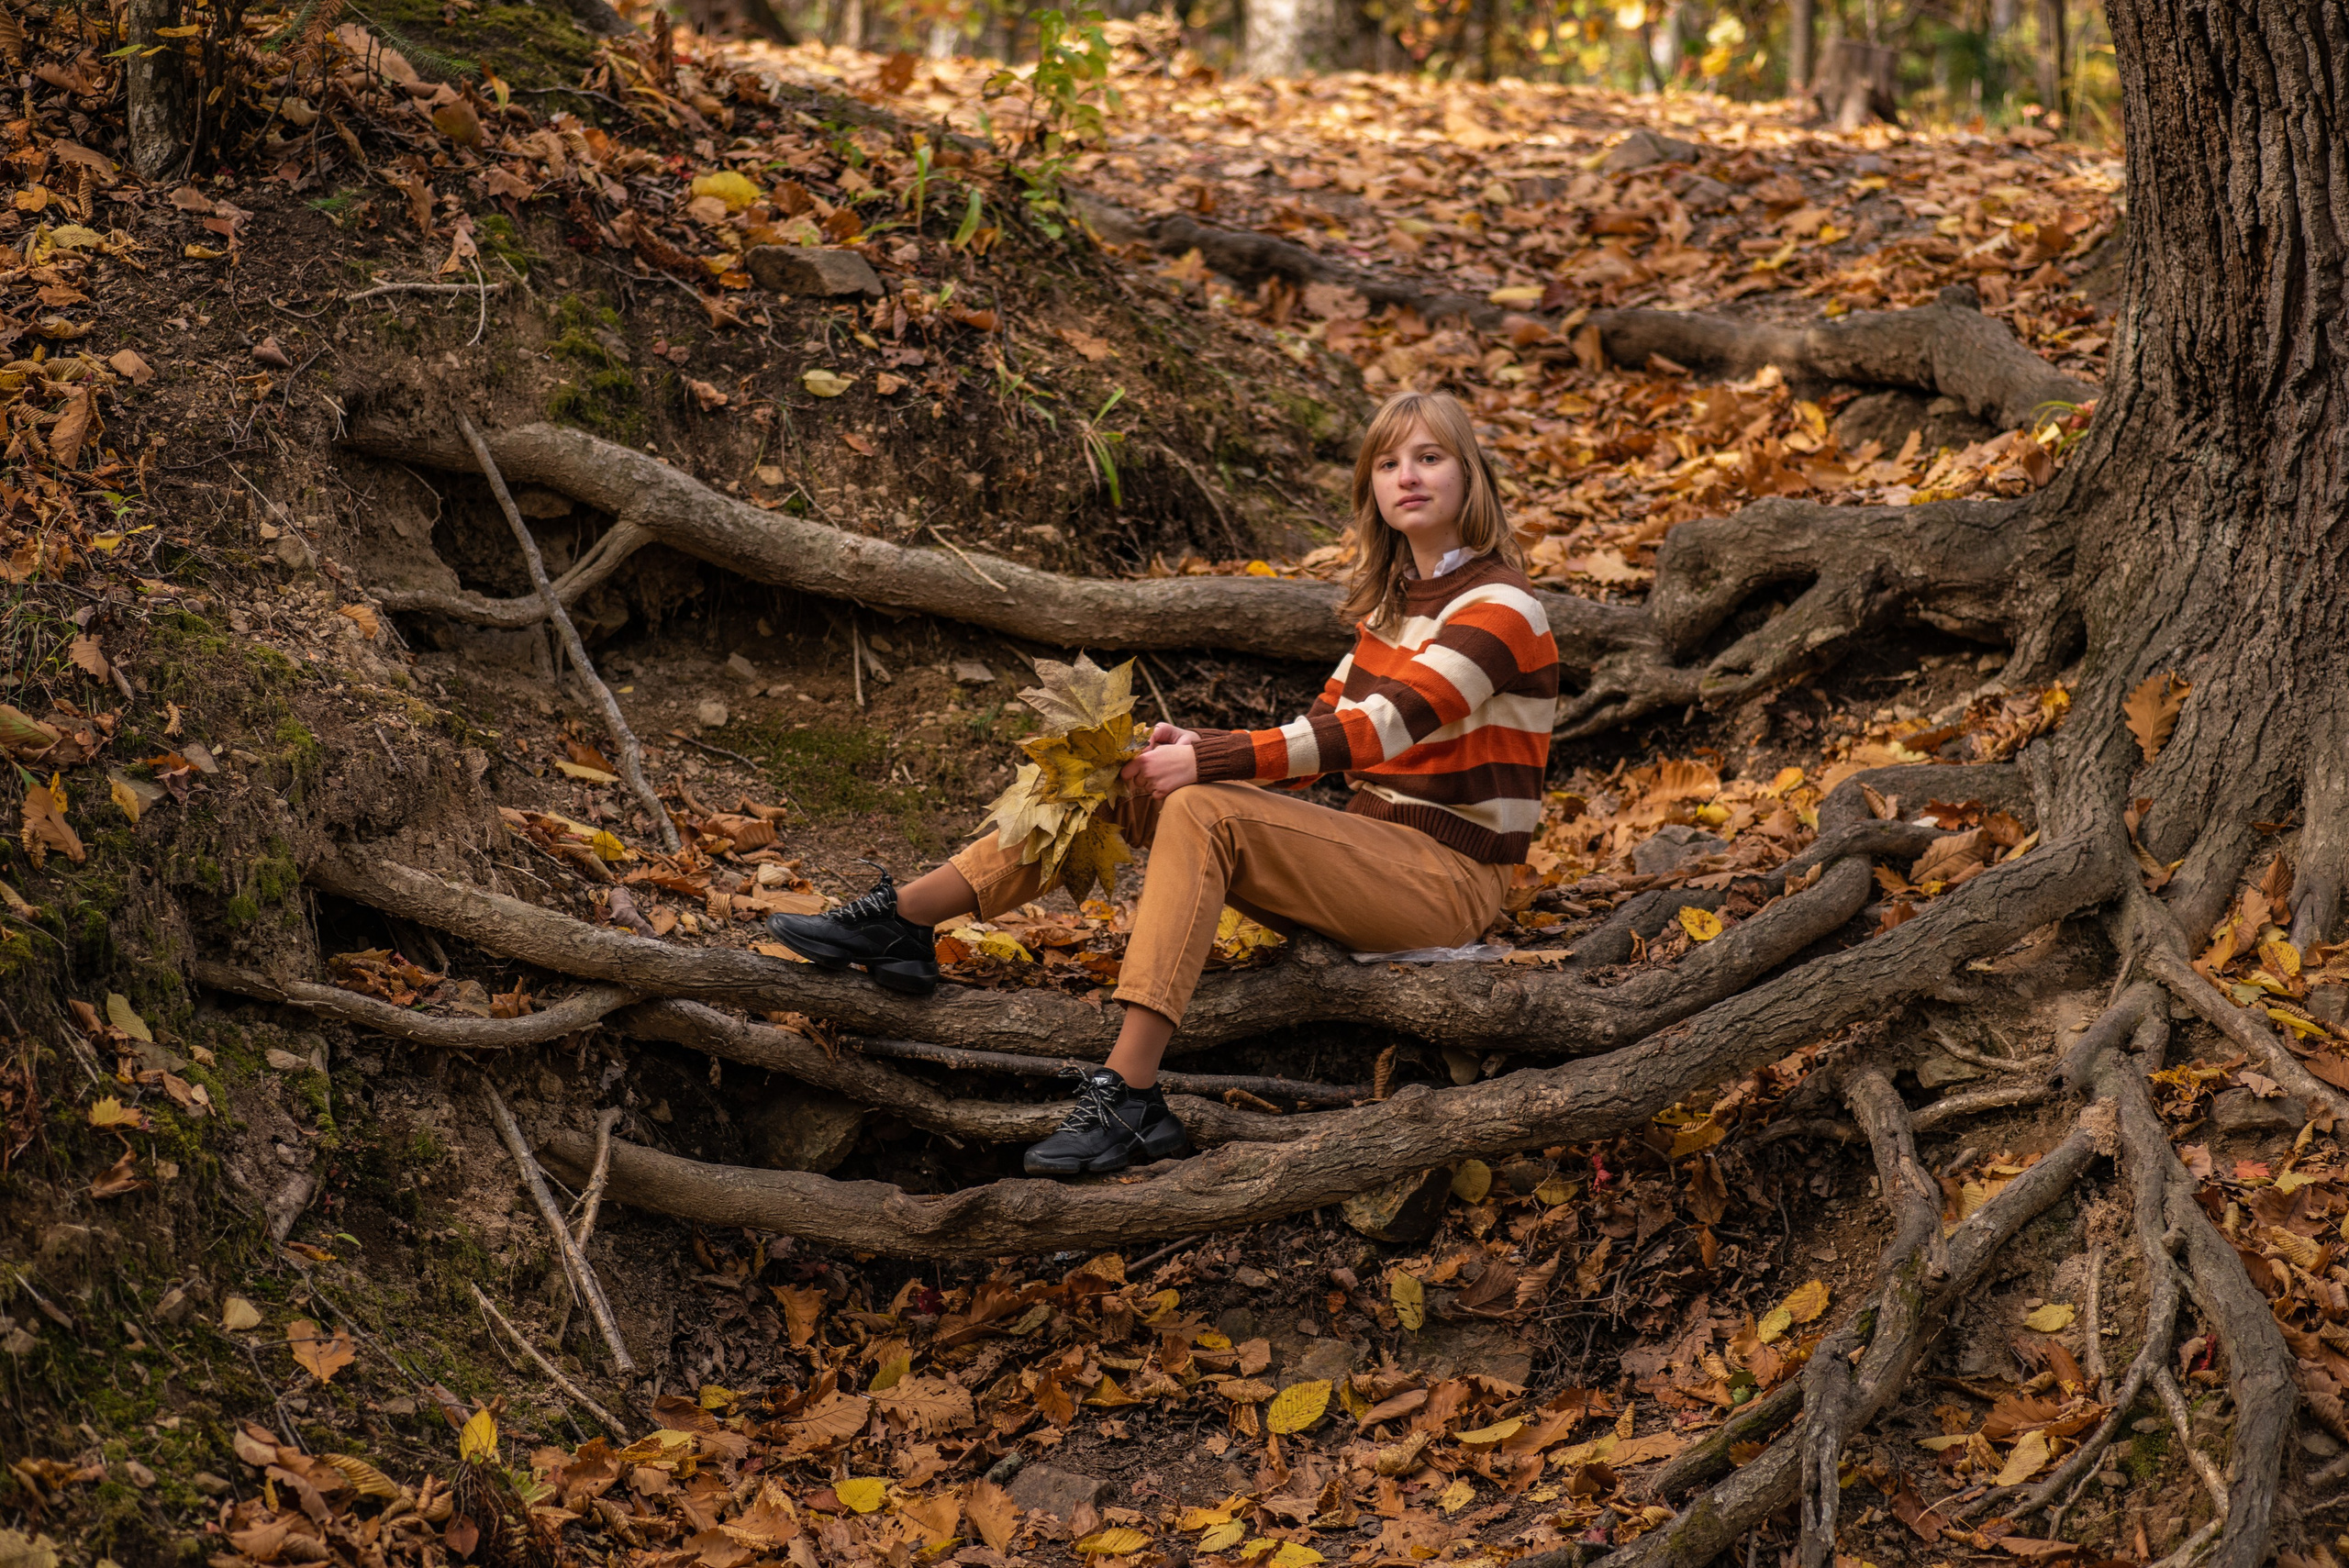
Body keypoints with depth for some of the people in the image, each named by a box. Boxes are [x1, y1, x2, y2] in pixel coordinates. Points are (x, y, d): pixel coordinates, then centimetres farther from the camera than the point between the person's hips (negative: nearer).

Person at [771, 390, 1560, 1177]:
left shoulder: (1499, 606, -12)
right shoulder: (1391, 599, 16)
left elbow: (1377, 728, -22)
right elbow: (1323, 729, 13)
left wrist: (1207, 762, -23)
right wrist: (1197, 746, -7)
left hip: (1449, 875, -8)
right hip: (1368, 842, 8)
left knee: (1200, 810, -28)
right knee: (1127, 777, -6)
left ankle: (1128, 1098, -37)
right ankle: (902, 921, -9)